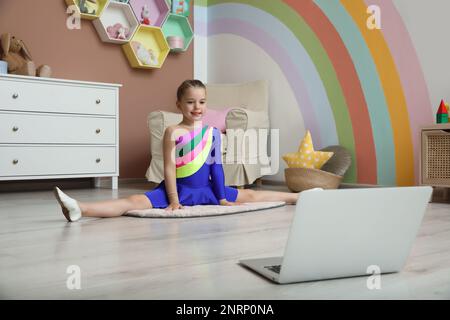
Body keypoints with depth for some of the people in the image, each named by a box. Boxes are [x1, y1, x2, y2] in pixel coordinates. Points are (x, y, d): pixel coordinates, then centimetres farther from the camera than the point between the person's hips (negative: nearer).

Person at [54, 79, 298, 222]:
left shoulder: (213, 132, 3)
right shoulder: (173, 132, -8)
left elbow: (216, 166, 5)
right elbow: (169, 168, -12)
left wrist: (222, 198, 2)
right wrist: (173, 200, -17)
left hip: (206, 189, 4)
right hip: (177, 188, -4)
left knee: (251, 196, 8)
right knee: (135, 202, -26)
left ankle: (300, 197, 19)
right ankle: (80, 209, -43)